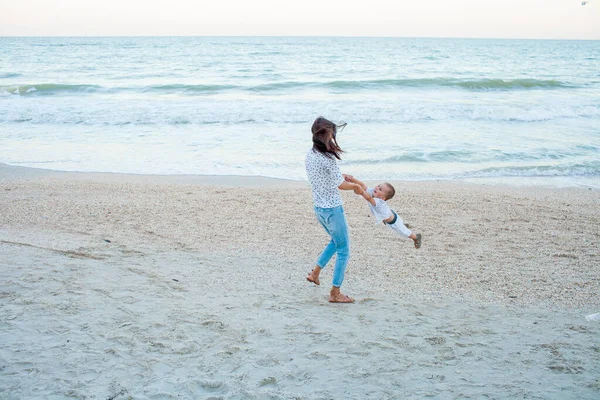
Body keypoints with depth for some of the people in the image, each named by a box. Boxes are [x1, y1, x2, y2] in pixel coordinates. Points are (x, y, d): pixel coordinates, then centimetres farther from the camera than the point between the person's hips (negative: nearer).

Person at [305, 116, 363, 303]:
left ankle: (315, 273, 30)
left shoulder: (309, 156, 1)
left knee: (335, 241, 31)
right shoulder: (328, 159, -24)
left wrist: (341, 176, 21)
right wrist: (356, 186, 5)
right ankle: (335, 293, 11)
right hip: (333, 209, -8)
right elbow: (340, 185, -13)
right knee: (343, 251, 6)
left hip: (318, 208, 8)